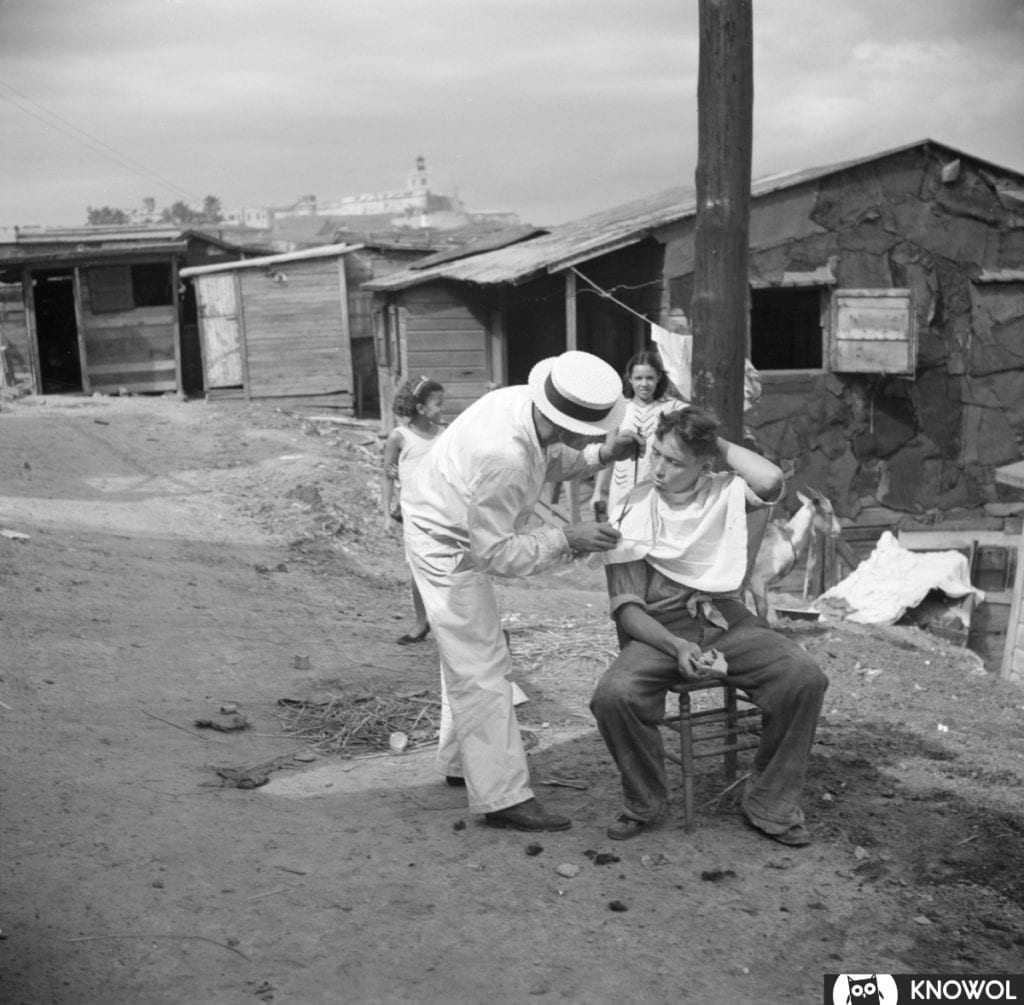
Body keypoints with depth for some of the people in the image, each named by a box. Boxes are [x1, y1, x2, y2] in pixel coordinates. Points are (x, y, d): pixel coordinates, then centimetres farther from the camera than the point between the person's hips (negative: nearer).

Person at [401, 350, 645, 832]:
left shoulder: (525, 403, -13)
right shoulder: (503, 457, -37)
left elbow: (545, 461, 8)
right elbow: (497, 554, -28)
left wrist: (599, 456, -7)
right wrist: (566, 539, -27)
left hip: (452, 536, 10)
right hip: (446, 547, -10)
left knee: (468, 657, 21)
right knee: (481, 669, -6)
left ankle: (459, 761, 37)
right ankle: (501, 796, 1)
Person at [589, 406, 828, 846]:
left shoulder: (727, 492, 4)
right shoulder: (633, 509, -2)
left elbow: (770, 482, -22)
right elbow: (626, 607, -6)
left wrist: (721, 444, -6)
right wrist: (676, 647, -23)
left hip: (726, 617, 2)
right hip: (660, 627, -1)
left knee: (805, 677, -23)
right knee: (613, 695, -30)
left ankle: (769, 805, -4)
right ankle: (645, 804, -2)